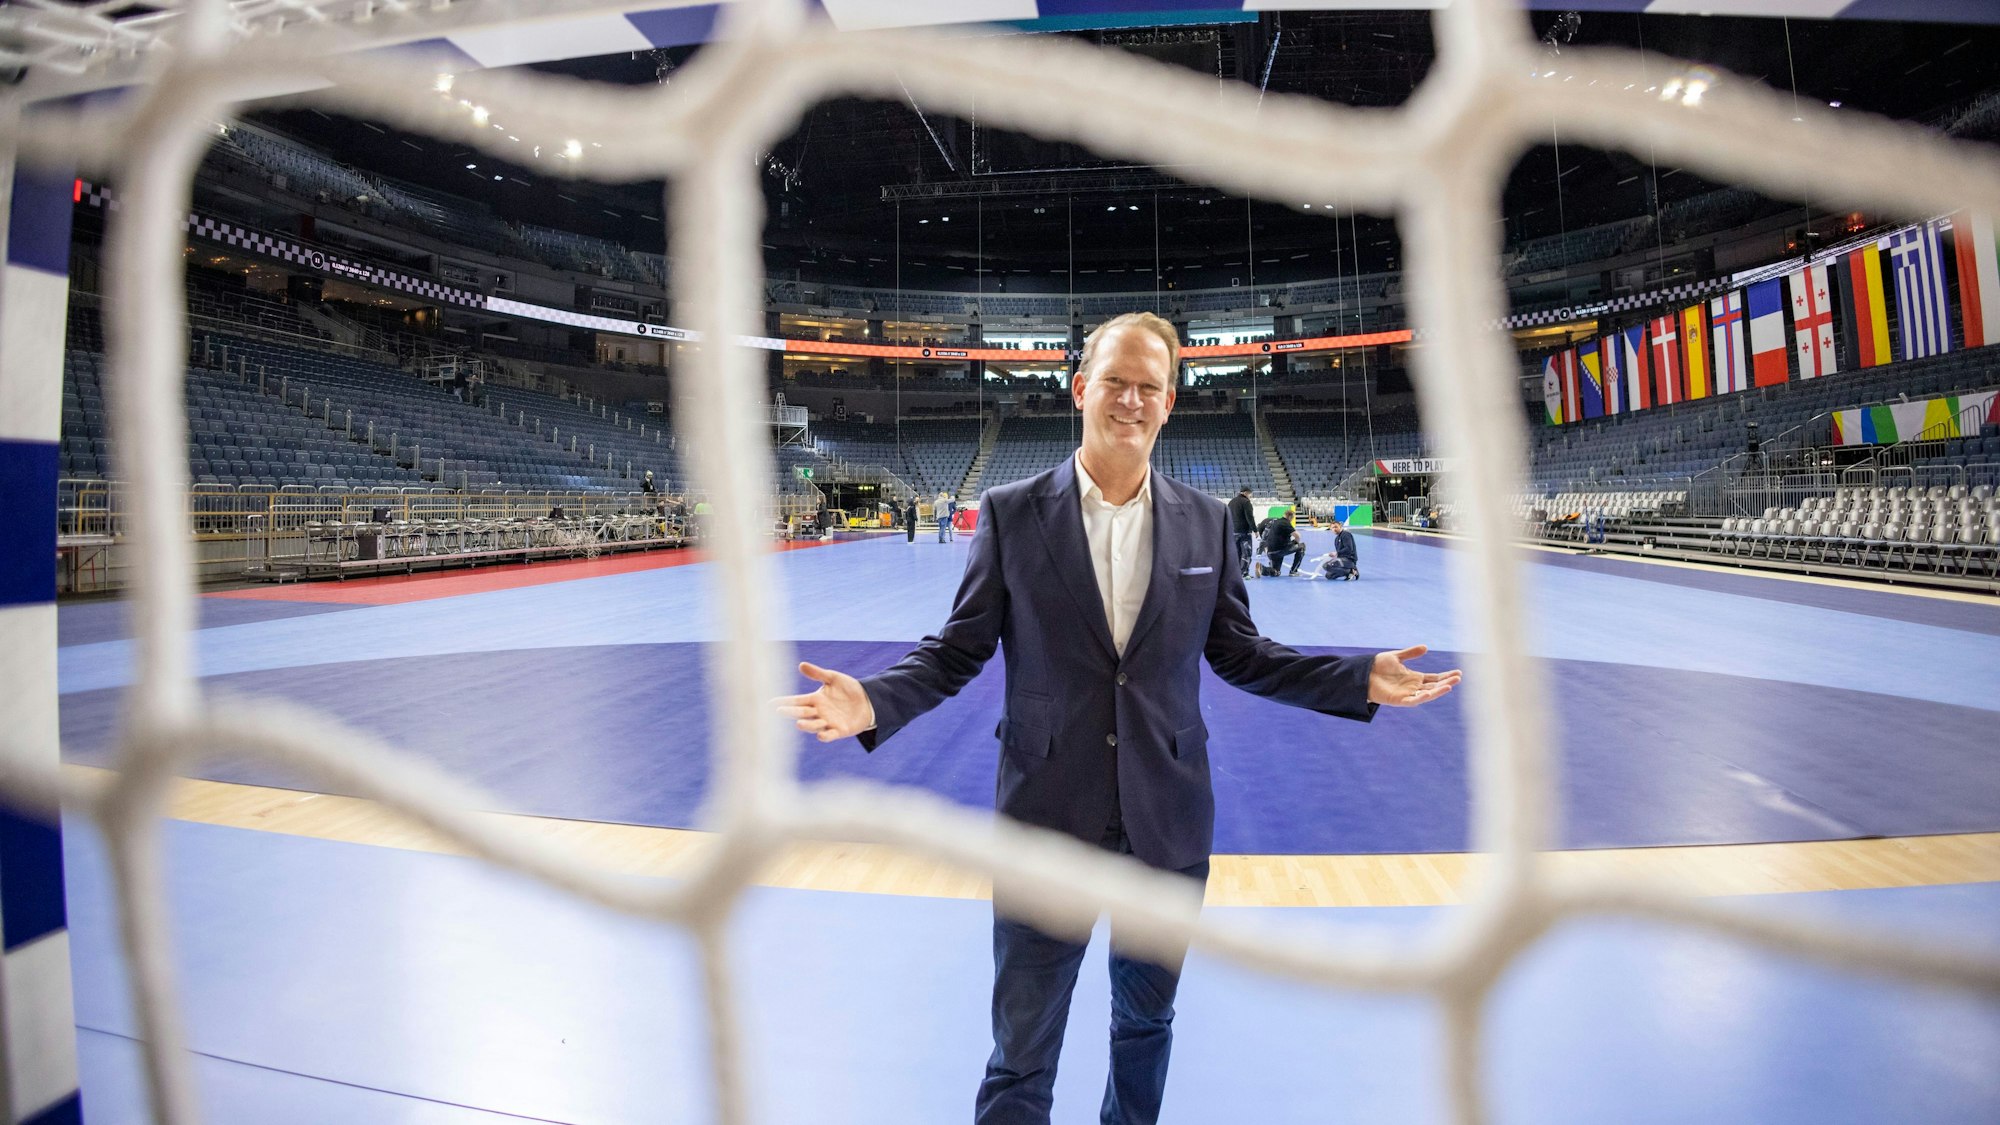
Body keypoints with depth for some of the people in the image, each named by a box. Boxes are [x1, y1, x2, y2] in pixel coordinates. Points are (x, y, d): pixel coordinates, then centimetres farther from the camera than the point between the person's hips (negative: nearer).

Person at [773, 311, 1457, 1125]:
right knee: (1021, 1056, 11)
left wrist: (1362, 681, -3)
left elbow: (1239, 654, 7)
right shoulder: (1011, 513, -6)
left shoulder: (1205, 523, 0)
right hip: (1048, 823, -2)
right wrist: (874, 702, -21)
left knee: (1146, 1018, 24)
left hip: (1169, 827, 3)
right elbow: (958, 650, -4)